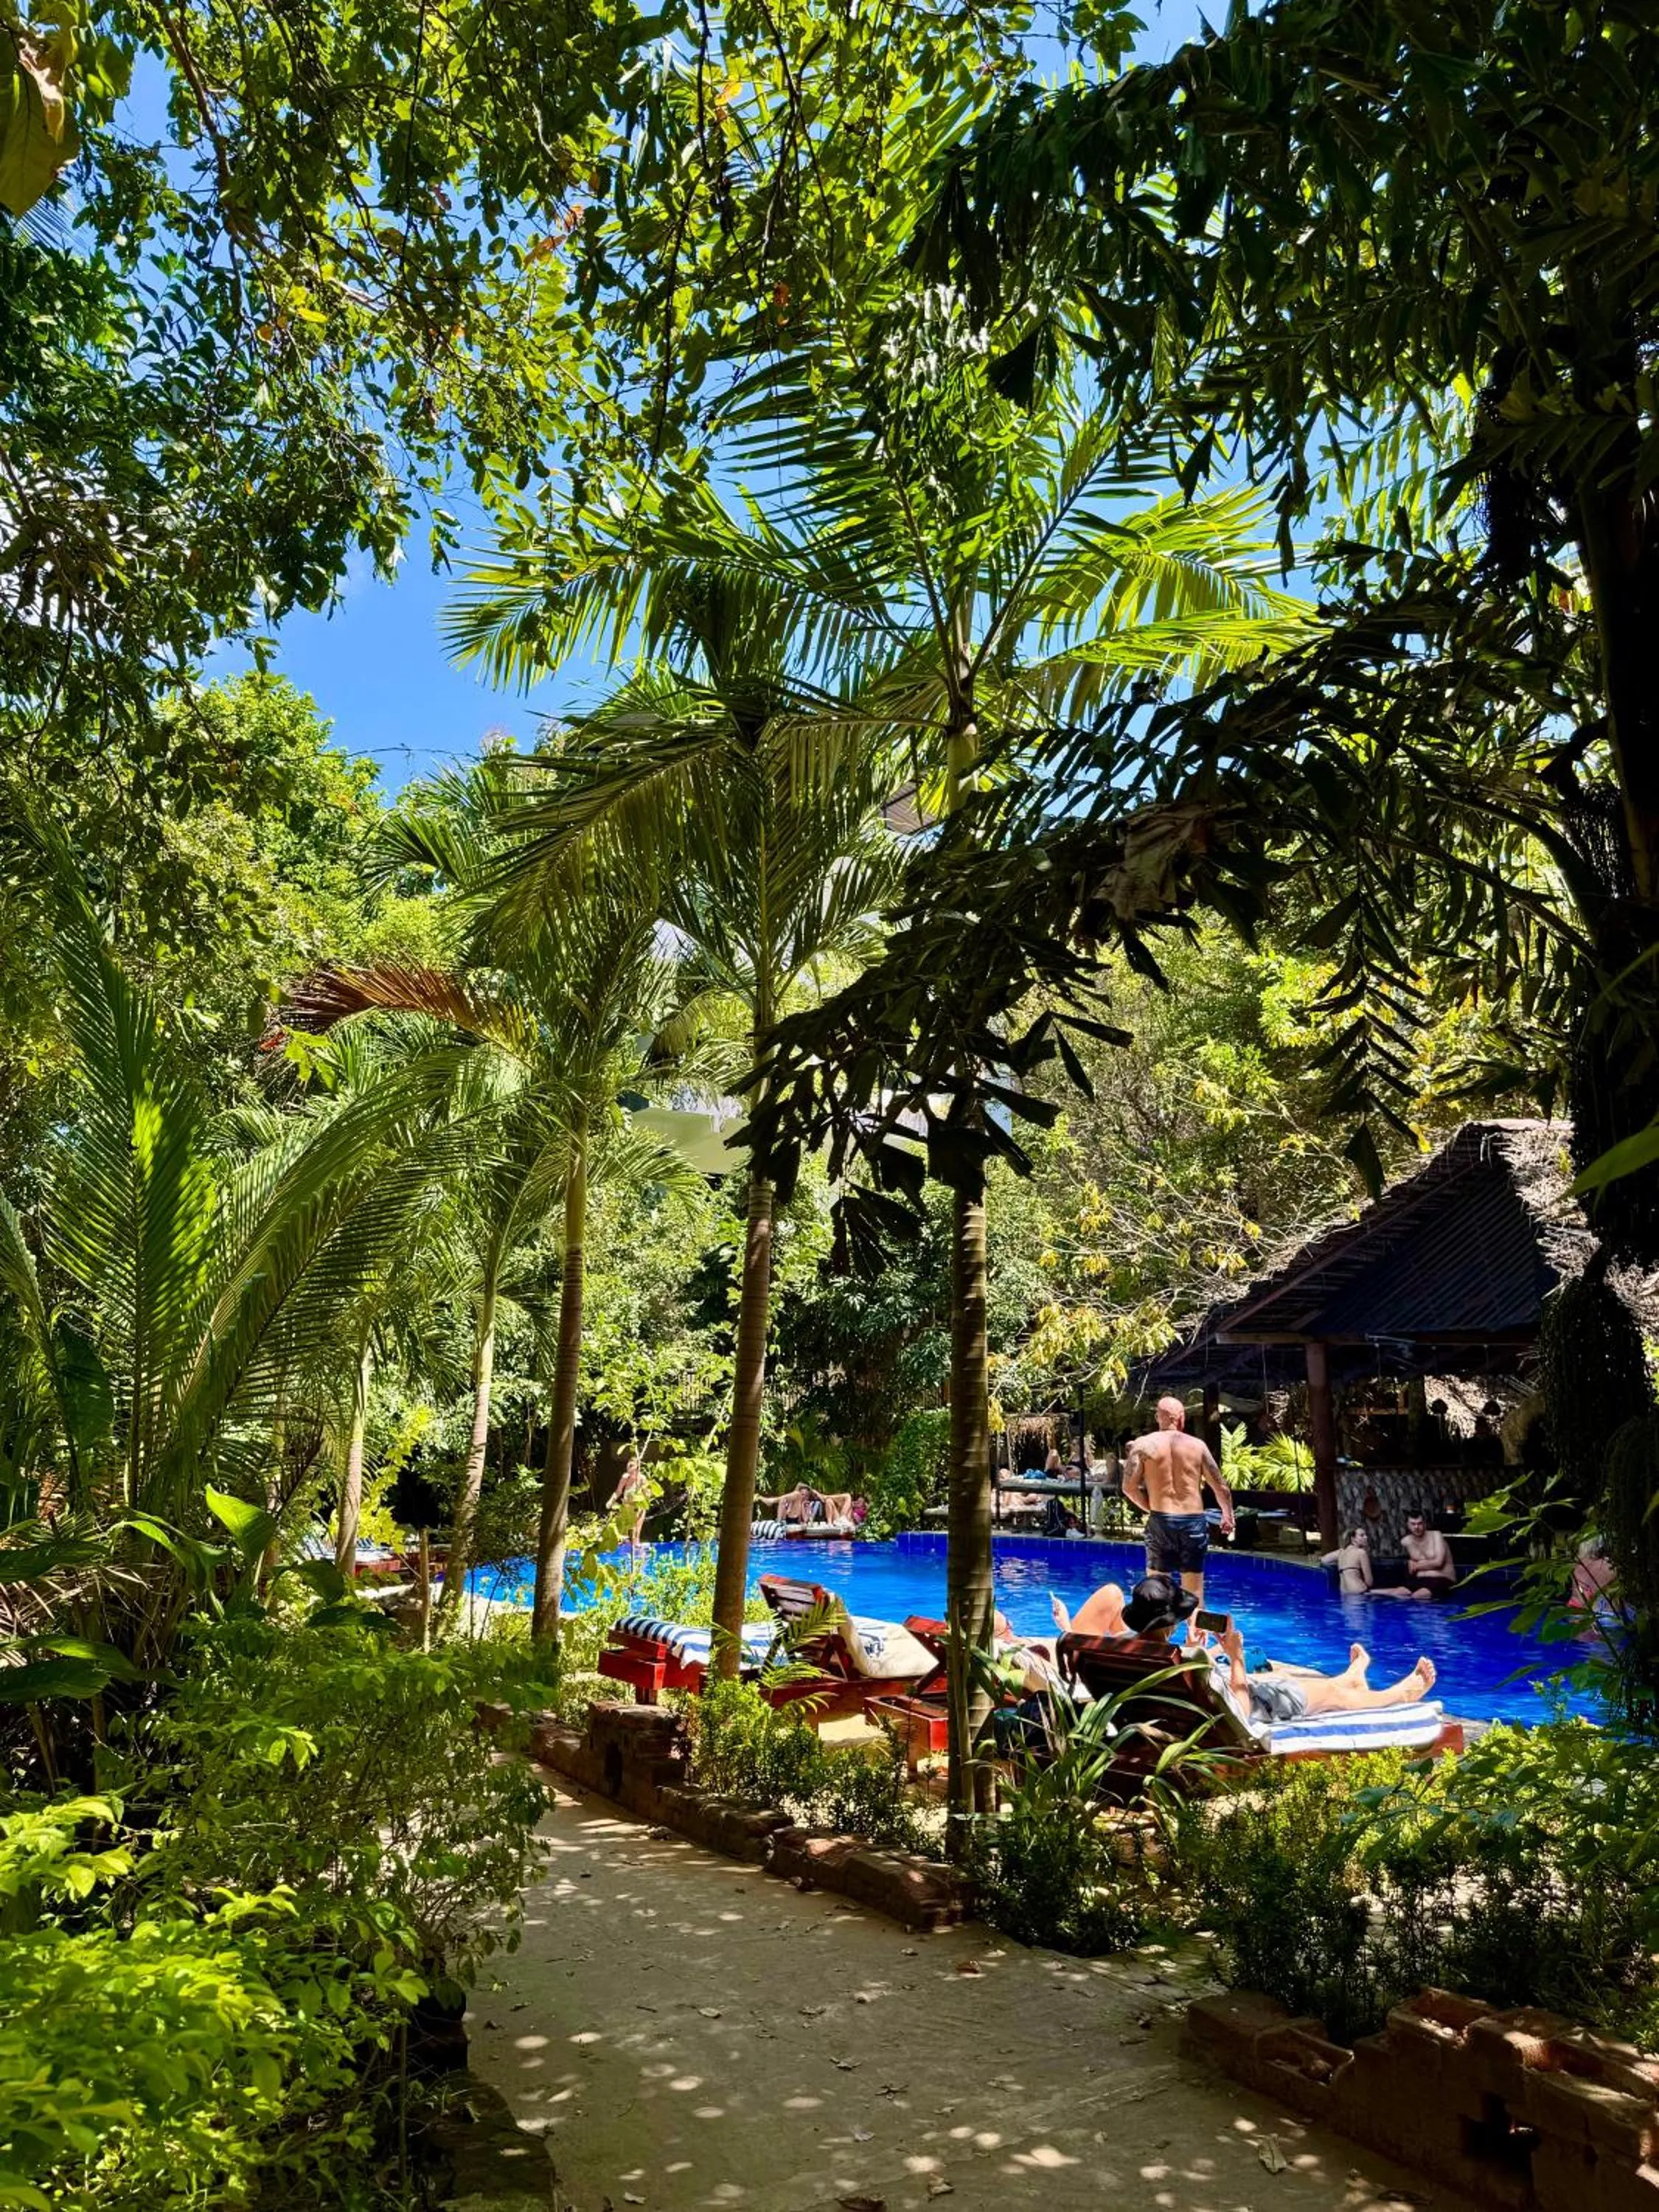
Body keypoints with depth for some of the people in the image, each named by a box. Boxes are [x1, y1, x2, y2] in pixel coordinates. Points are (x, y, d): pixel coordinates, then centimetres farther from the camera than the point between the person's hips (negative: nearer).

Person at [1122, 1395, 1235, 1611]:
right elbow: (1220, 1487, 8)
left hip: (1161, 1521, -1)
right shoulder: (1198, 1445, 3)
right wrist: (1227, 1515, 24)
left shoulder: (1143, 1444, -1)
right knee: (1194, 1593, 11)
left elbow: (1129, 1487, -7)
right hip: (1194, 1522, 1)